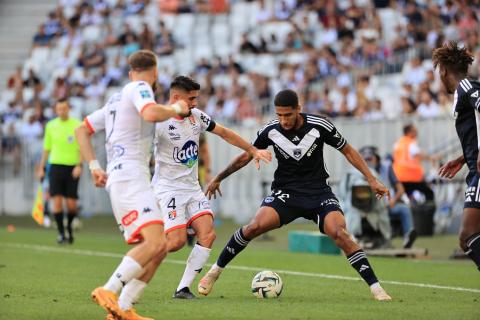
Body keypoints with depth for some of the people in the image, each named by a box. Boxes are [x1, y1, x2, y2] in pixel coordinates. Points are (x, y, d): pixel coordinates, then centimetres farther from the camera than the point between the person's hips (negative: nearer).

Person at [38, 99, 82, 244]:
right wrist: (41, 168, 12)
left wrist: (79, 165, -15)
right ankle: (61, 233, 1)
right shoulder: (51, 126, 7)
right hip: (56, 166, 2)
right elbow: (46, 149, 15)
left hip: (72, 167, -2)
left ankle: (69, 226, 27)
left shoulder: (77, 125, -1)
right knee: (57, 200, -8)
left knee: (71, 203, -2)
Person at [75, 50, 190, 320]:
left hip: (117, 177, 10)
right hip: (130, 176, -10)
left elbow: (82, 130, 27)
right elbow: (151, 113, -23)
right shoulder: (139, 88, -1)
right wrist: (176, 108, -5)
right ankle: (109, 292, -29)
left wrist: (94, 166, 19)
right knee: (154, 241, -24)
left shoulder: (116, 99, 26)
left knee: (159, 248, 6)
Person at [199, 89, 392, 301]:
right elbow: (246, 156, 10)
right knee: (255, 226, -22)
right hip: (285, 192, 1)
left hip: (318, 192, -1)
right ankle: (215, 271, -4)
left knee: (339, 233, -24)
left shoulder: (320, 126, -13)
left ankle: (375, 287, -17)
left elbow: (347, 151, 1)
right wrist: (219, 178, 17)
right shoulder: (270, 131, -8)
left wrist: (372, 180, -3)